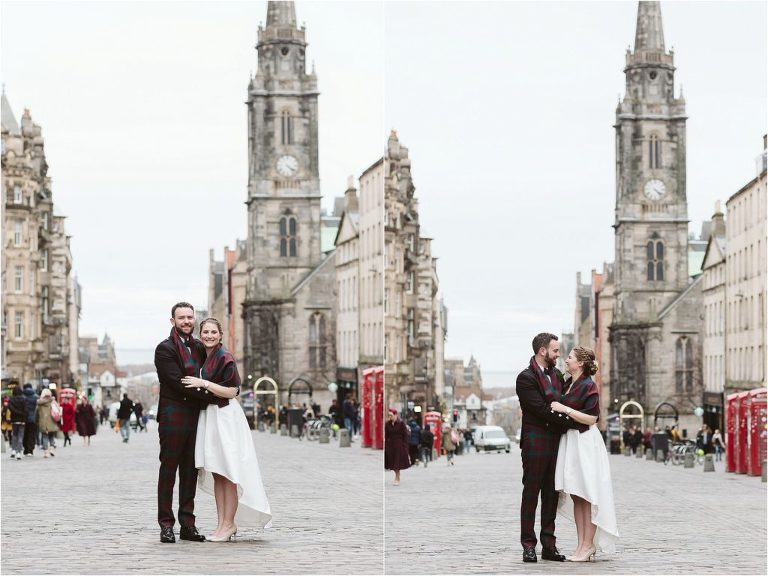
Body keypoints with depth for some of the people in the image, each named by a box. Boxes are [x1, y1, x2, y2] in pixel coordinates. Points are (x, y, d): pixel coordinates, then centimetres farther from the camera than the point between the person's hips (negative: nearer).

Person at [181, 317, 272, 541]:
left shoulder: (225, 358, -12)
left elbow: (232, 391, -16)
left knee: (227, 473, -4)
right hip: (208, 417, 8)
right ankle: (222, 523, 12)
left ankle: (229, 523, 0)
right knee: (216, 474, 9)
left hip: (225, 418, -8)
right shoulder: (203, 357, 13)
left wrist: (204, 384, -18)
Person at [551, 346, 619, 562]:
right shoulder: (568, 383, 12)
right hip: (569, 441, 9)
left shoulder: (588, 386, -12)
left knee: (587, 496, -4)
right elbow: (557, 407, 25)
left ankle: (588, 546, -2)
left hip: (585, 443, -9)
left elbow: (590, 419, -17)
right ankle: (581, 544, 12)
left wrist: (565, 409, -19)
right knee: (576, 496, 8)